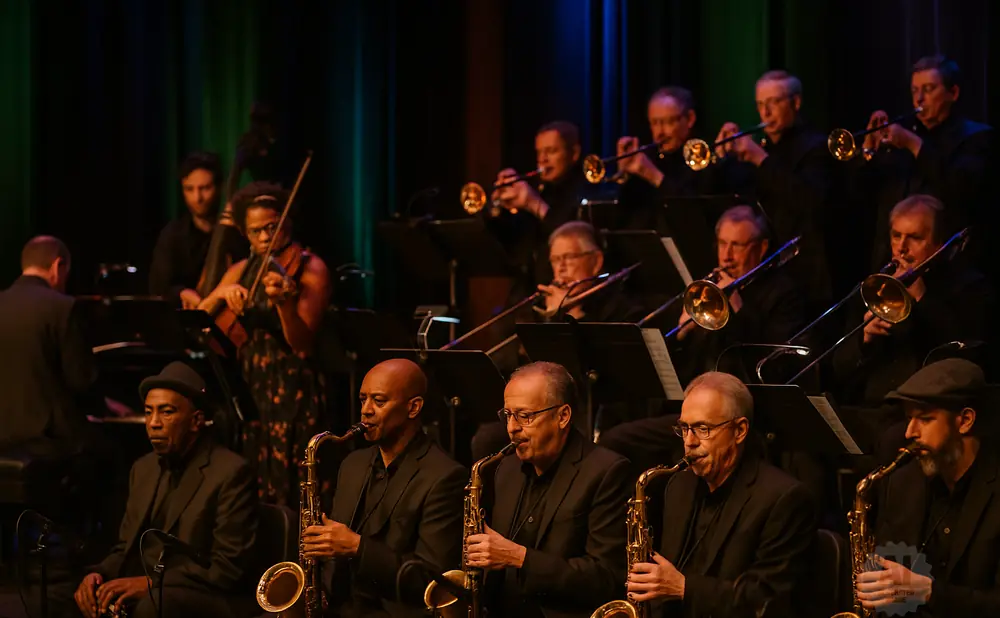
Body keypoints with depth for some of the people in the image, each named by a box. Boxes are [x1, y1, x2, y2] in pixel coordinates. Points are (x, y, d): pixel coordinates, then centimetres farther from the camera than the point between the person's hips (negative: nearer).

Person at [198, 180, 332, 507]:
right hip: (247, 387, 5)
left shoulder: (310, 269, -4)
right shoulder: (242, 271, 12)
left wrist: (284, 302, -32)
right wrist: (222, 294, -13)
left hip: (293, 392, -5)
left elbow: (303, 344, -14)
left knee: (285, 490, -10)